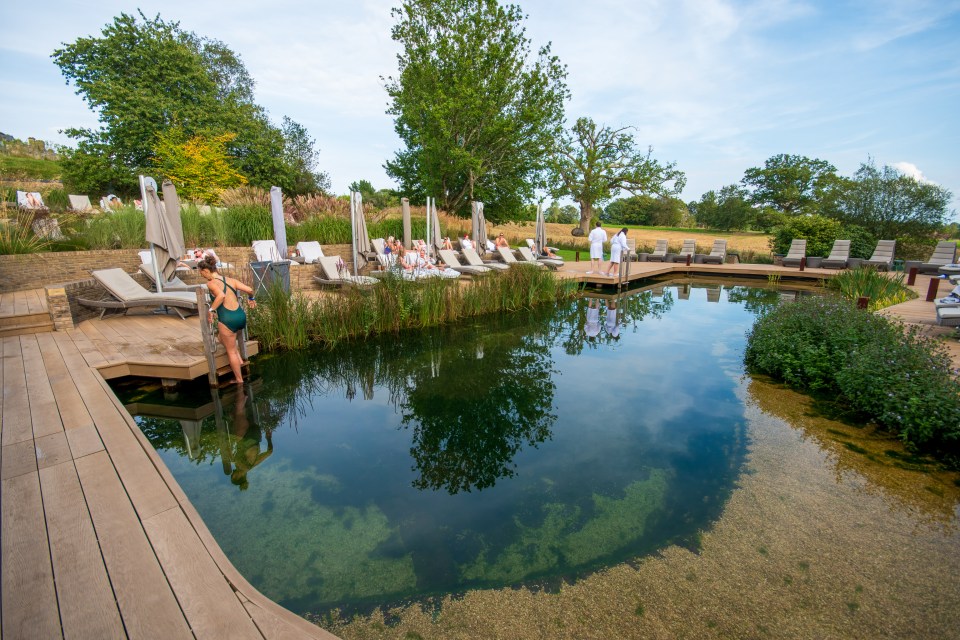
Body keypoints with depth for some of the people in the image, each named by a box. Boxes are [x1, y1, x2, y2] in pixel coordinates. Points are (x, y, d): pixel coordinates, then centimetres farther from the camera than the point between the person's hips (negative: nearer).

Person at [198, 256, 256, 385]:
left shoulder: (211, 283, -6)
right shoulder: (231, 280, 11)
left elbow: (221, 295, -25)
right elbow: (249, 290, 3)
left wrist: (211, 309, -15)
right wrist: (251, 298, 24)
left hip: (228, 319, -7)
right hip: (241, 316, 7)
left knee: (231, 351, 10)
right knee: (221, 335, 34)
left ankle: (239, 379, 20)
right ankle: (239, 361, 23)